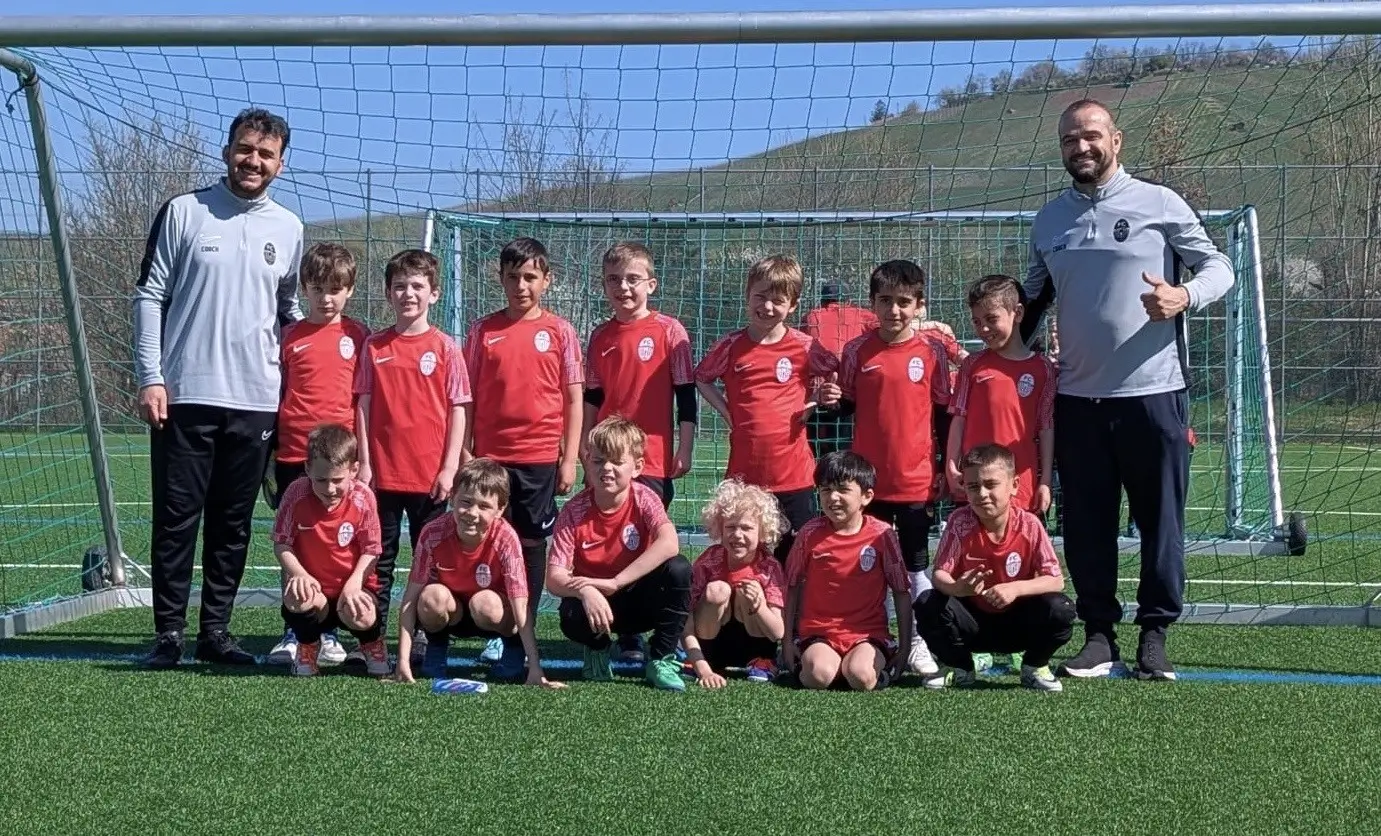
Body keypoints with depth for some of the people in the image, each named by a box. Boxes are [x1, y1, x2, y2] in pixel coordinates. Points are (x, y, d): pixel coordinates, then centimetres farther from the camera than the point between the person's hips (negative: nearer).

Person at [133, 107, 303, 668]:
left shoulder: (288, 229, 11)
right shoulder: (184, 213, 1)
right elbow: (150, 296, 1)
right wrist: (150, 377, -6)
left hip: (256, 400, 3)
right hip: (184, 395, -3)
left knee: (233, 524, 8)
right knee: (176, 520, 0)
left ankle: (215, 631, 16)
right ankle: (168, 633, 7)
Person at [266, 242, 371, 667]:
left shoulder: (357, 336, 5)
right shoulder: (290, 337, 6)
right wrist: (267, 450, 6)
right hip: (294, 455, 0)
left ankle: (328, 633, 13)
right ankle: (292, 633, 13)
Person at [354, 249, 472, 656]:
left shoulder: (445, 347, 0)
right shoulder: (374, 346, 5)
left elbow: (458, 409, -1)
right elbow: (363, 405, 5)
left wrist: (449, 468, -6)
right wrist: (364, 462, -1)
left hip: (430, 474, -1)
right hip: (382, 472, 1)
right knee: (380, 560, 7)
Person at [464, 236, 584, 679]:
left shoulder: (559, 331, 2)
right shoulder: (483, 330, 5)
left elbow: (574, 398, 3)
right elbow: (467, 397, 7)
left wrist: (570, 459, -1)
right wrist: (464, 453, 2)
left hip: (540, 457, -1)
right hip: (490, 456, 1)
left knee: (531, 545, 4)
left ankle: (520, 640, 11)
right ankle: (496, 631, 14)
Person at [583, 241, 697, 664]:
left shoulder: (669, 331, -3)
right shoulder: (601, 337, 9)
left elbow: (686, 396, -2)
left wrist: (685, 450, -5)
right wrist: (585, 452, 14)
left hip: (653, 459, -4)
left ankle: (636, 633, 7)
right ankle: (624, 634, 12)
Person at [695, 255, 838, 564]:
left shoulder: (804, 347, -3)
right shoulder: (731, 346, -1)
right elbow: (701, 379, 14)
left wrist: (813, 404, -4)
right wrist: (726, 411, 1)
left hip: (793, 473, -1)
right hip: (743, 472, 1)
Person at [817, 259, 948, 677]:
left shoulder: (933, 351, -2)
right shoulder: (857, 351, 0)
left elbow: (944, 411, 3)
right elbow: (848, 407, 9)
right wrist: (832, 399, -12)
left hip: (917, 479, -1)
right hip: (868, 478, 1)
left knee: (916, 565, 8)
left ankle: (919, 643, 16)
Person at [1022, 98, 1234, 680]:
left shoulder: (1159, 204, -1)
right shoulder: (1049, 219, 13)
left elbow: (1218, 266, 1)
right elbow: (1033, 297, 23)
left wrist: (1184, 296, -18)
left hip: (1152, 392, -4)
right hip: (1077, 398, 4)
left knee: (1160, 521, 2)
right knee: (1086, 526, 6)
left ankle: (1154, 636, 14)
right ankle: (1099, 635, 16)